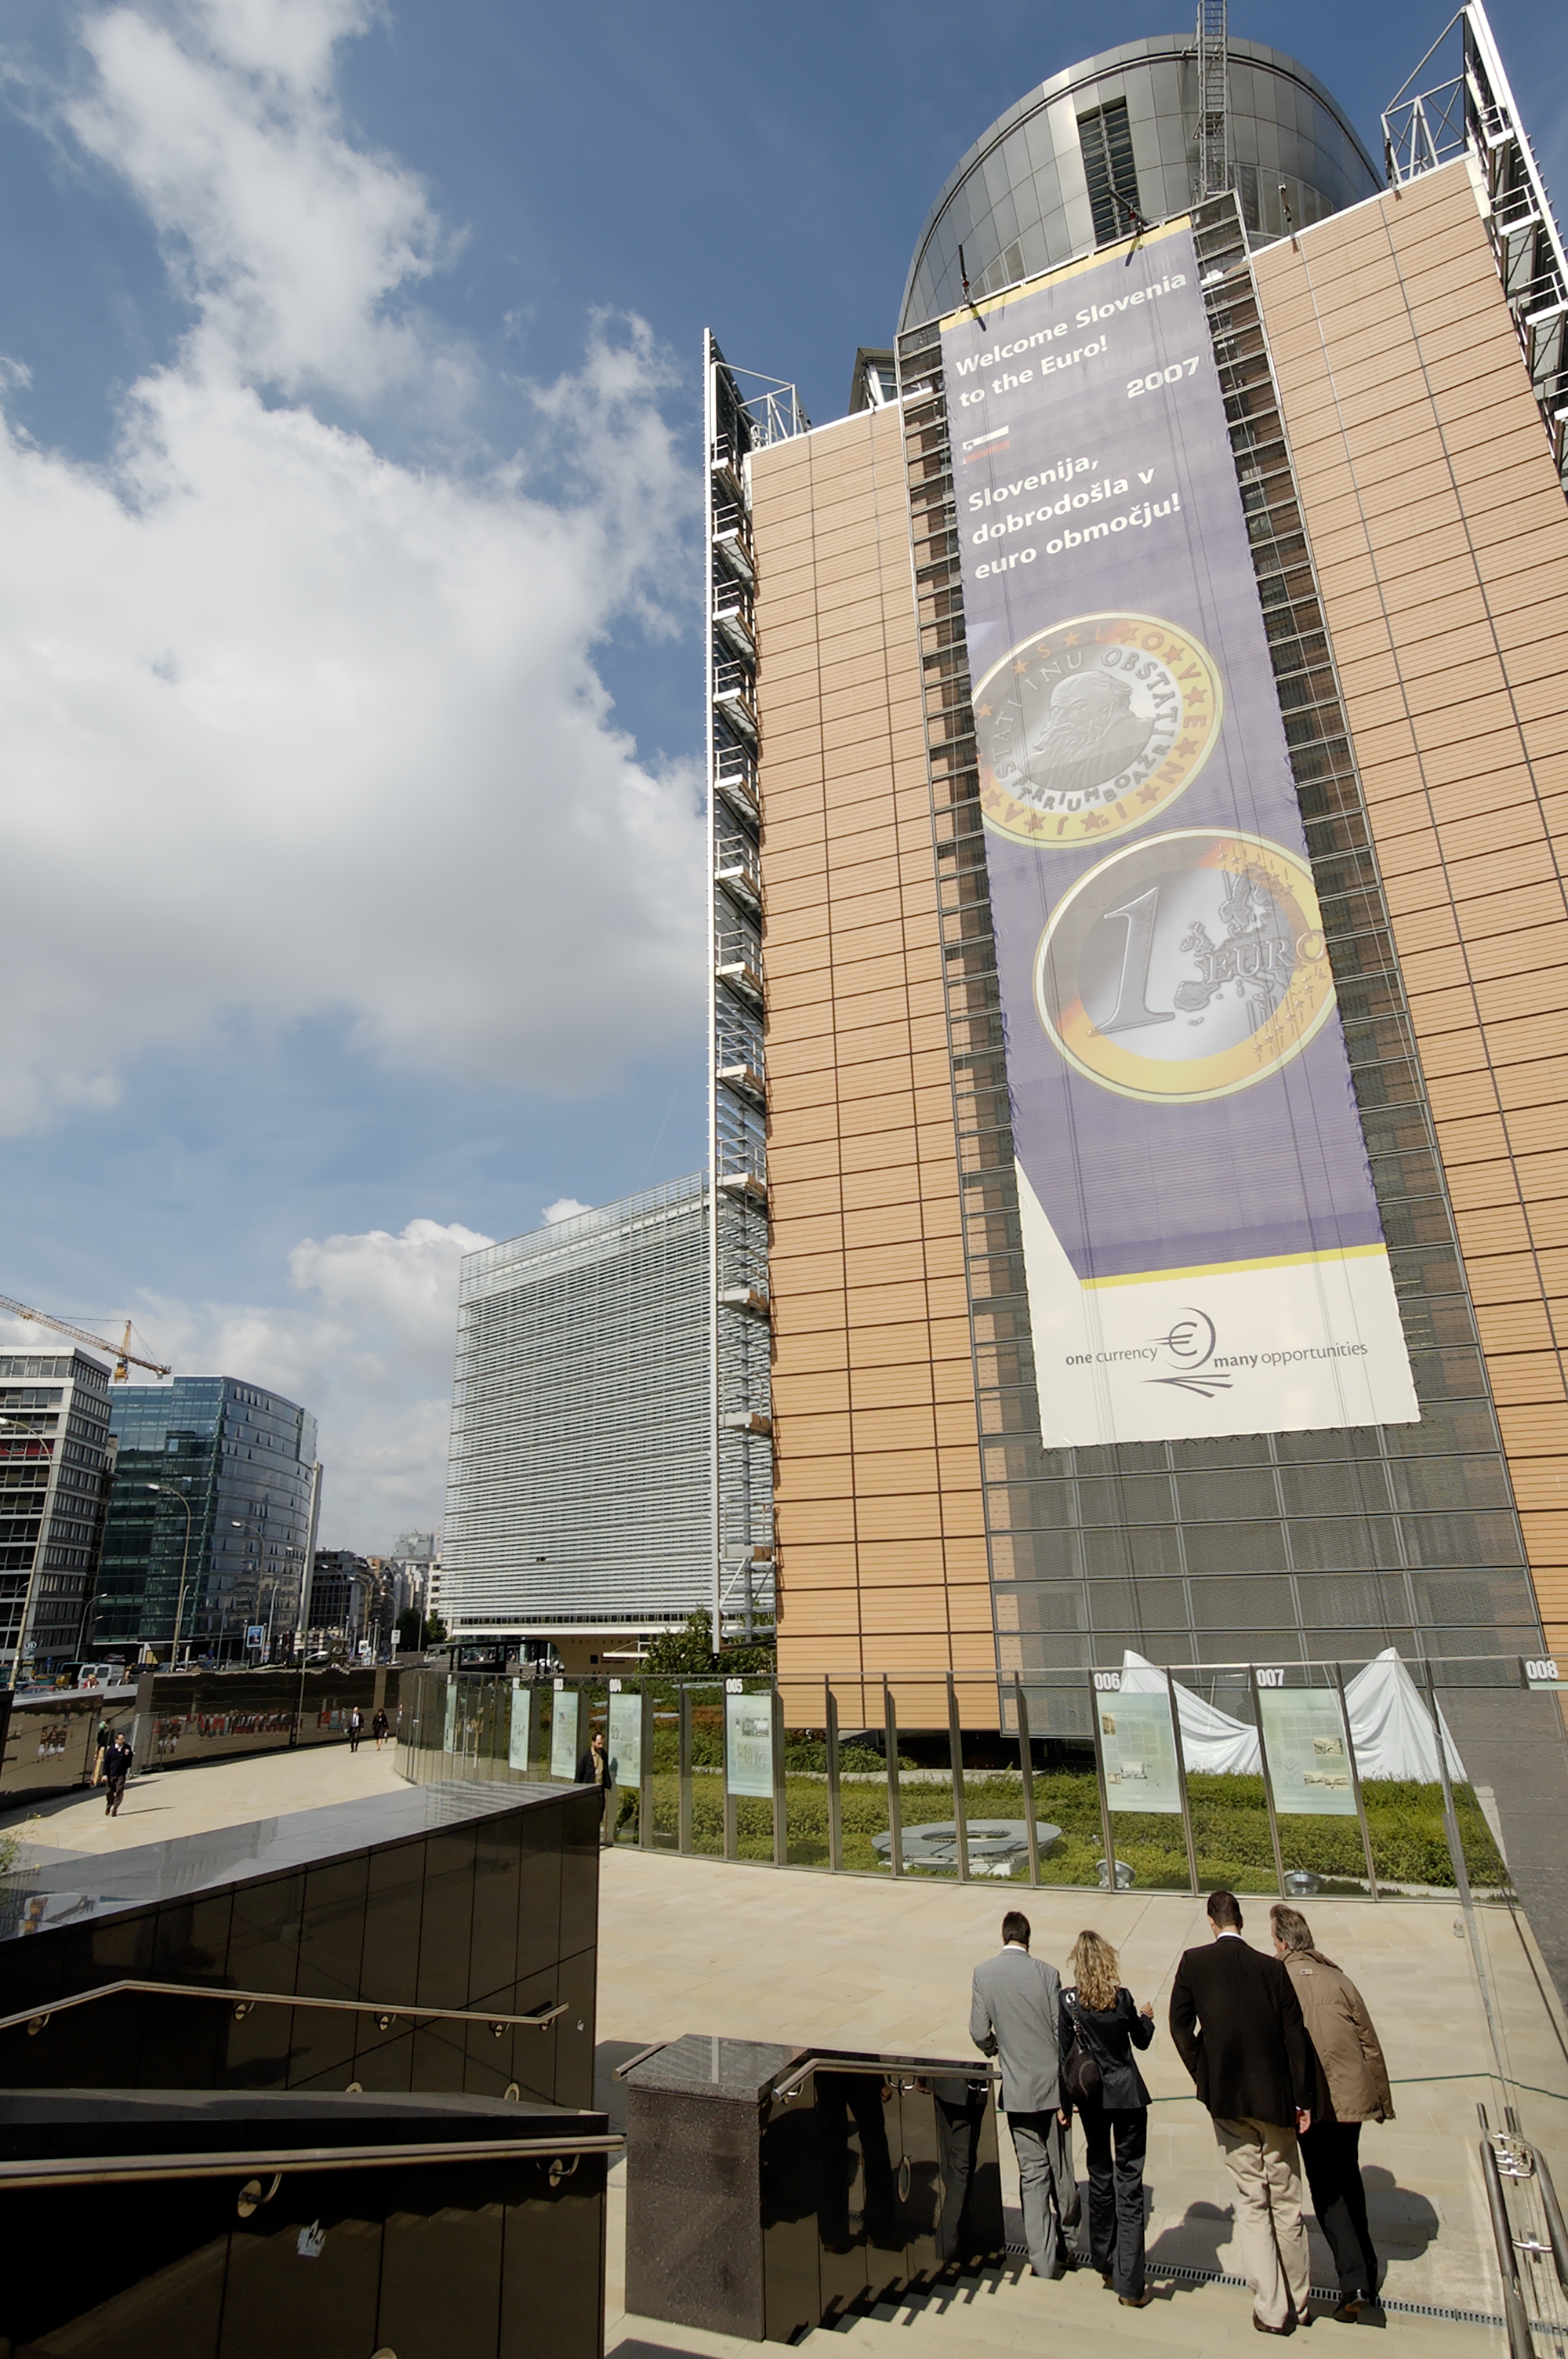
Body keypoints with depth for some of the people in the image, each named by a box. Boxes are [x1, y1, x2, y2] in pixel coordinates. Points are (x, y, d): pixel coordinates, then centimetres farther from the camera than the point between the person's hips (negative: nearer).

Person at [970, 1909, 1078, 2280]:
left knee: (1032, 2173, 10)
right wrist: (1066, 2095, -3)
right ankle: (1062, 2242, 35)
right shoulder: (1046, 1973, -11)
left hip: (1017, 2090, 0)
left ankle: (1044, 2259, 12)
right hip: (1051, 2084, 0)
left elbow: (980, 2033, -7)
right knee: (1060, 2168, 18)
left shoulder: (983, 1974, -7)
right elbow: (1062, 2035, -10)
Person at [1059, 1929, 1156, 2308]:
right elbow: (1141, 2041, 1)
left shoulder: (1069, 2000, -9)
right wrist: (1147, 2017, 22)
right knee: (1129, 2183, 4)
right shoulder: (1122, 1998, -14)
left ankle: (1105, 2266, 31)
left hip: (1091, 2096, 2)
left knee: (1099, 2178, 18)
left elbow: (1062, 2050, -4)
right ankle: (1130, 2284, 6)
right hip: (1127, 2094, -2)